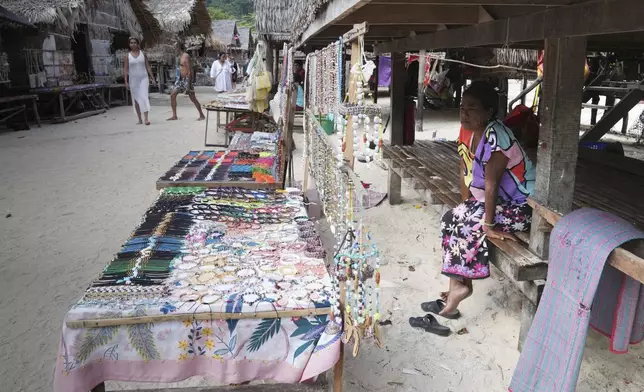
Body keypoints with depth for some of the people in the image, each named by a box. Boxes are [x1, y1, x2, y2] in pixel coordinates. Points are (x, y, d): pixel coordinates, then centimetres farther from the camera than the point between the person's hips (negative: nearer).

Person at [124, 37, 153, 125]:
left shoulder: (142, 53, 5)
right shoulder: (128, 56, 3)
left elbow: (147, 66, 7)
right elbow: (126, 69, 2)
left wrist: (152, 78, 2)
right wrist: (126, 81, -6)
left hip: (143, 78, -1)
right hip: (133, 80, 1)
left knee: (144, 97, -14)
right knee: (136, 99, 5)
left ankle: (146, 118, -19)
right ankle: (139, 119, 13)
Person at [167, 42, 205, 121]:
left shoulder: (186, 56, -16)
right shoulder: (180, 56, 11)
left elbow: (189, 71, -20)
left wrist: (188, 84, -23)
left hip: (186, 79, -9)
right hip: (181, 79, 9)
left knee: (193, 98, -3)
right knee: (172, 95, 4)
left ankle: (202, 115, 9)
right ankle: (174, 115, 10)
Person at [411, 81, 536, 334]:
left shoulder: (496, 136, -28)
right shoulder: (467, 131, -1)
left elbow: (491, 184, -25)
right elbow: (465, 173, 6)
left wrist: (488, 224, -21)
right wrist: (466, 207, 3)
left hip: (521, 206, -8)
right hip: (493, 199, 8)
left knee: (468, 224, -20)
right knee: (451, 219, -6)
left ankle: (460, 286, -4)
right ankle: (458, 286, -4)